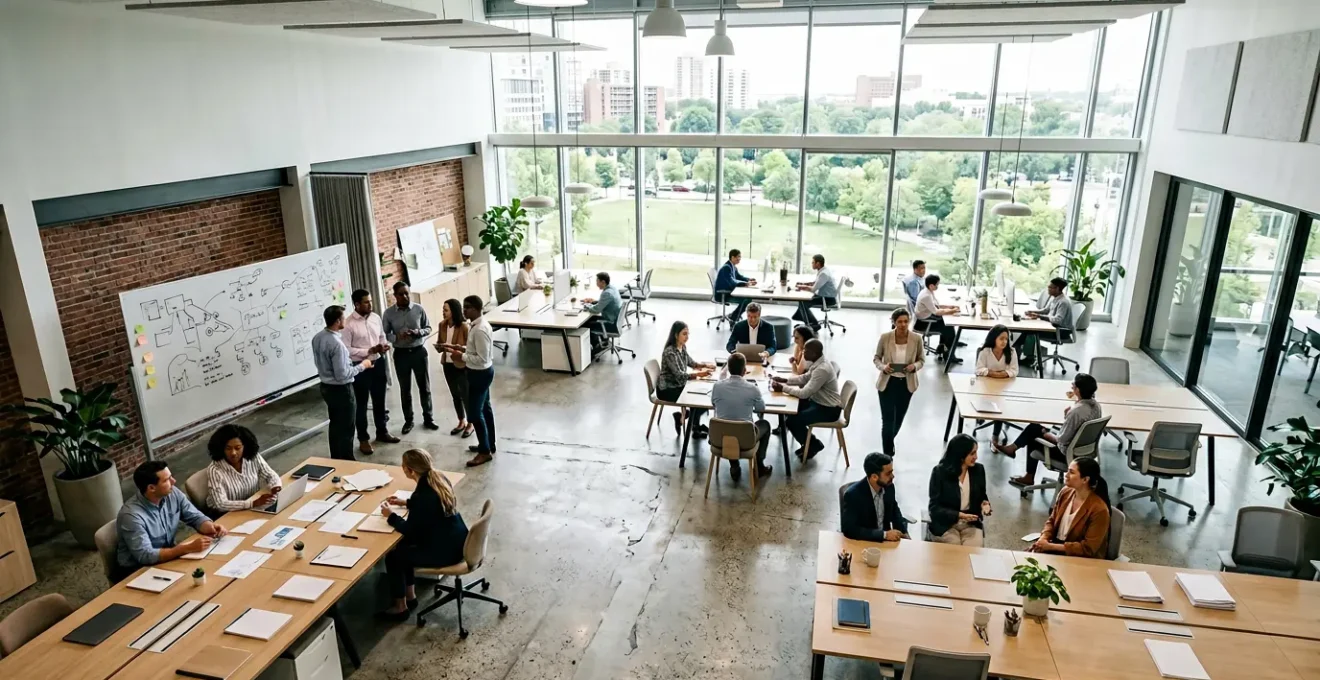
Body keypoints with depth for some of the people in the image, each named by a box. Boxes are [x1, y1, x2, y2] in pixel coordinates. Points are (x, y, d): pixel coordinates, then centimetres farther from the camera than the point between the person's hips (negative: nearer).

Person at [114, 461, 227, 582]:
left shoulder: (173, 493, -8)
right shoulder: (132, 515, -26)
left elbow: (195, 517, 3)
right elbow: (145, 556, -29)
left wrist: (210, 527, -20)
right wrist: (188, 548, -35)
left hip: (167, 557, 6)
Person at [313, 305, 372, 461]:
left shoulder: (317, 338, 0)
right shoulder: (337, 344, -28)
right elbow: (342, 375, -27)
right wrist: (362, 366, -13)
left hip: (326, 387, 9)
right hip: (341, 390, -9)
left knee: (335, 424, 22)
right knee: (347, 428, 6)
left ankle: (336, 458, 34)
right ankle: (346, 461, 16)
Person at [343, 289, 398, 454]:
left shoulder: (375, 317, 2)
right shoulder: (348, 324, -16)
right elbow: (346, 350, -17)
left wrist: (385, 345, -7)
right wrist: (369, 350, -23)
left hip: (378, 363, 6)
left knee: (379, 400, 18)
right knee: (361, 404, 7)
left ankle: (382, 432, 35)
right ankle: (363, 439, 20)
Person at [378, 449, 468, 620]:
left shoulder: (422, 495, -27)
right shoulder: (439, 477, -2)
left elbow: (410, 531, -16)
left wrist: (391, 516, -1)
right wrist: (406, 502, 18)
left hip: (446, 551, -9)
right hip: (456, 541, 9)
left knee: (393, 556, 5)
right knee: (403, 545, 22)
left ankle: (400, 607, 21)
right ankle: (410, 596, 31)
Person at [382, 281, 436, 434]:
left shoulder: (419, 309, -5)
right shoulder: (388, 313, -5)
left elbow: (428, 328, 2)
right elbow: (384, 334, -1)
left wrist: (418, 332, -18)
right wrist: (397, 337, -21)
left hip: (419, 352, 0)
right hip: (401, 354, 0)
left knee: (424, 387, 9)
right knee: (405, 389, 10)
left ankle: (428, 418, 24)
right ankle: (408, 420, 24)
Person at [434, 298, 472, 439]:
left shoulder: (464, 326, -19)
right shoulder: (442, 325, -1)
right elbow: (440, 343, 11)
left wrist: (453, 346, -28)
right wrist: (439, 347, -12)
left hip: (461, 366, -6)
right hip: (447, 364, 6)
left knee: (465, 395, 6)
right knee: (455, 395, 18)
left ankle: (470, 424, 24)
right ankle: (461, 422, 34)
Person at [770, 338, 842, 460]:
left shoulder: (822, 370, -29)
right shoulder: (818, 363, 0)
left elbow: (804, 393, -28)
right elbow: (804, 378, 15)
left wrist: (782, 388, -21)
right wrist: (784, 380, 2)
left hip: (829, 409, -10)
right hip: (819, 402, 10)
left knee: (791, 421, -15)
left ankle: (814, 445, 8)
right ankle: (809, 443, 22)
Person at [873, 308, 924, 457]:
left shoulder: (916, 339, -12)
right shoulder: (885, 338, -14)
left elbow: (922, 360, 2)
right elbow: (876, 358, 0)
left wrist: (915, 366, -20)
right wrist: (883, 367, -21)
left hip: (906, 384, 2)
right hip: (887, 383, -2)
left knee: (898, 419, 19)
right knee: (888, 419, -5)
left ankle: (889, 442, 49)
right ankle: (888, 454, 8)